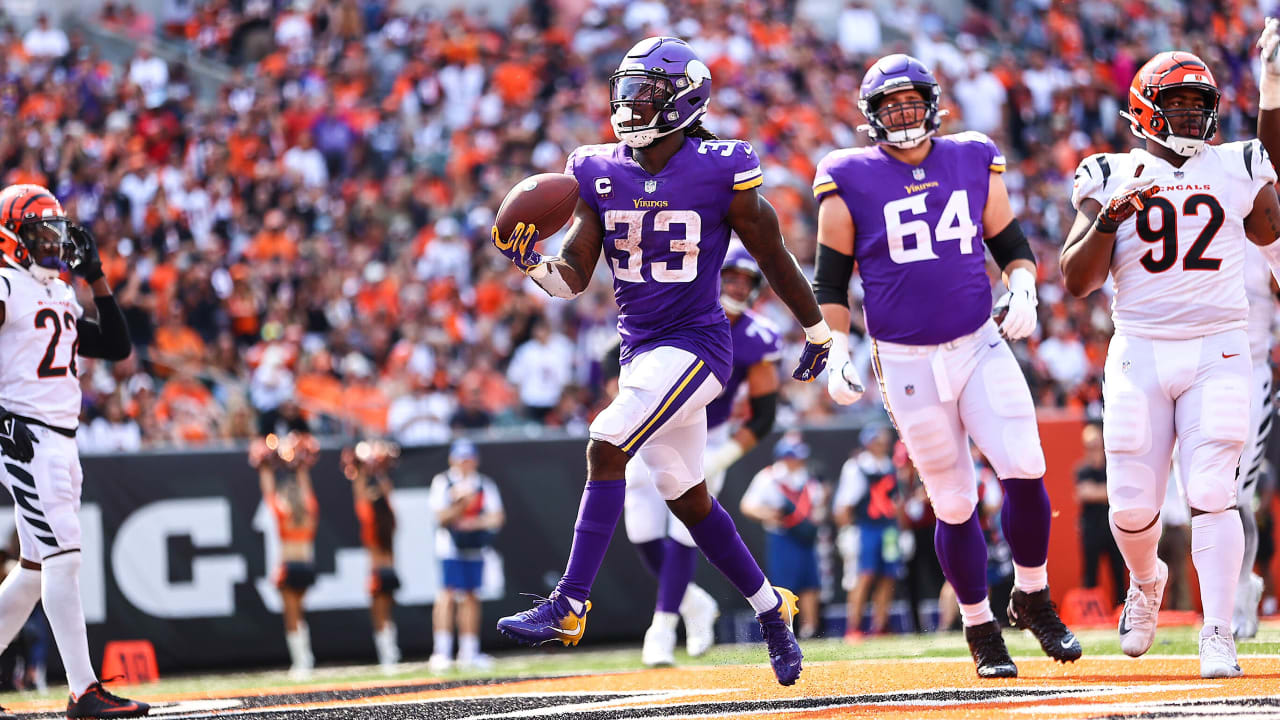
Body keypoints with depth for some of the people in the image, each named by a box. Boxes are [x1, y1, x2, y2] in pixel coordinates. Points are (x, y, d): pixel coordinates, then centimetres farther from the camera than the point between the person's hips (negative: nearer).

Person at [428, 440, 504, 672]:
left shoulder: (485, 485, 9)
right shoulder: (442, 483, 0)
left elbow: (497, 518, 1)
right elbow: (442, 518, -8)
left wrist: (474, 523, -15)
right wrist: (461, 505, -23)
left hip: (474, 548, 4)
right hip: (450, 547, -4)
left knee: (470, 597, 7)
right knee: (448, 594, -12)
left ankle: (469, 653, 13)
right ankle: (441, 651, -15)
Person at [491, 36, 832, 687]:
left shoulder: (720, 173, -13)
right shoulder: (600, 173, 1)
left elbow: (774, 259, -2)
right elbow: (573, 276, 0)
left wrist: (817, 332, 9)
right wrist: (532, 263, -23)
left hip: (694, 346, -7)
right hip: (640, 349, 7)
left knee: (606, 449, -22)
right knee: (685, 497, 14)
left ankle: (569, 607, -21)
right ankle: (771, 610, 31)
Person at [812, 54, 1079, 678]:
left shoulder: (974, 163, 6)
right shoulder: (850, 182, -1)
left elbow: (1012, 245, 15)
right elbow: (830, 281, 3)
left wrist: (1023, 292, -5)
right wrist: (836, 351, -9)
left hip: (981, 347, 2)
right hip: (907, 364, -2)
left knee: (1025, 471, -14)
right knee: (954, 503, 2)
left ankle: (1033, 599, 9)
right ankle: (980, 631, 19)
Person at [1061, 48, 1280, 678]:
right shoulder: (1111, 179, 4)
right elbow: (1077, 281, -2)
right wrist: (1110, 217, -15)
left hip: (1217, 353, 0)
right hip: (1140, 353, 0)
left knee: (1210, 494, -12)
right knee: (1133, 504, 0)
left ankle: (1218, 636, -10)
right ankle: (1145, 582, 33)